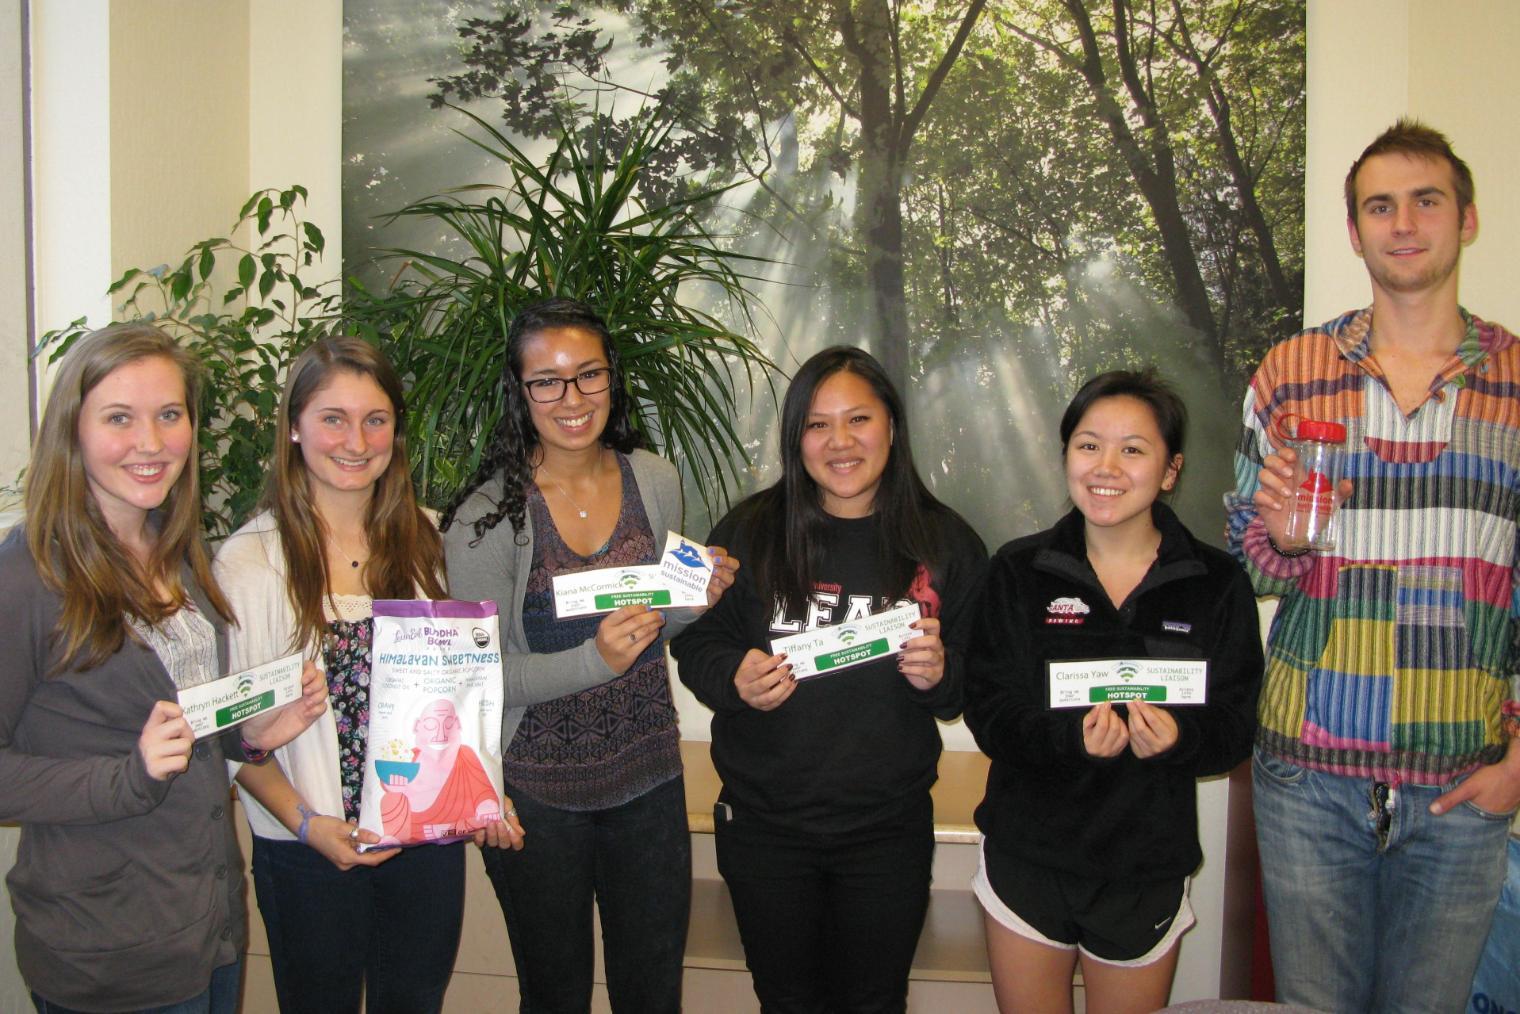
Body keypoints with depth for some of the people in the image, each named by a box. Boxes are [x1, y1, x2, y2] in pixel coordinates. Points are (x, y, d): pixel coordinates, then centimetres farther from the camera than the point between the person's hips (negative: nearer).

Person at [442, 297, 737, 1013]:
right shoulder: (487, 513, -15)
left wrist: (698, 594, -9)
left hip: (649, 778, 4)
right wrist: (594, 660, -28)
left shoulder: (654, 480, -1)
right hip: (538, 788, -3)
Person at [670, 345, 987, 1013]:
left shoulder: (945, 543, -3)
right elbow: (695, 645, 0)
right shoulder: (748, 532, -5)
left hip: (889, 832, 0)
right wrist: (735, 680, -20)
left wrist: (941, 675, -19)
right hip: (765, 825, 0)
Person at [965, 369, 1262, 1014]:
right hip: (1027, 858, 0)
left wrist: (1179, 736, -28)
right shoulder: (1019, 572, -4)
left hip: (1146, 870, 0)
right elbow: (988, 707, -10)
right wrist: (1069, 736, -29)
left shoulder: (1217, 585, -3)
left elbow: (1236, 726, -6)